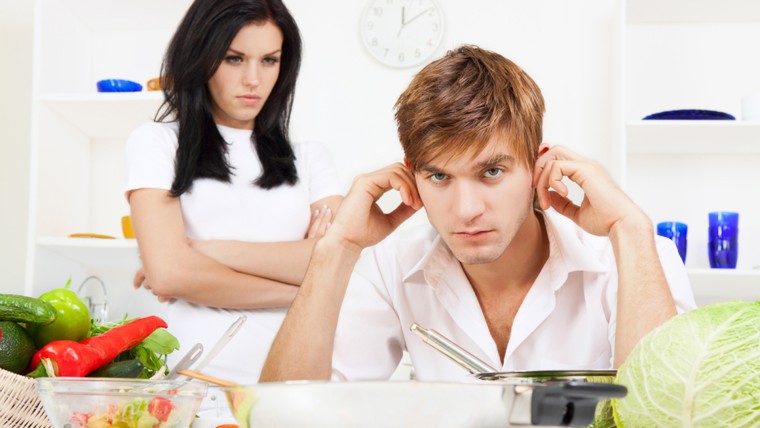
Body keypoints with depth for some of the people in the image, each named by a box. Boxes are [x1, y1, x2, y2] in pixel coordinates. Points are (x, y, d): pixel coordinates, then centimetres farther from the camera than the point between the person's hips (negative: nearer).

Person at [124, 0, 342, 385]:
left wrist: (212, 251, -4)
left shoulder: (308, 157, 17)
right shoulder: (157, 142, 9)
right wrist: (300, 290, 0)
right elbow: (168, 274, -5)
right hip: (197, 378, -2)